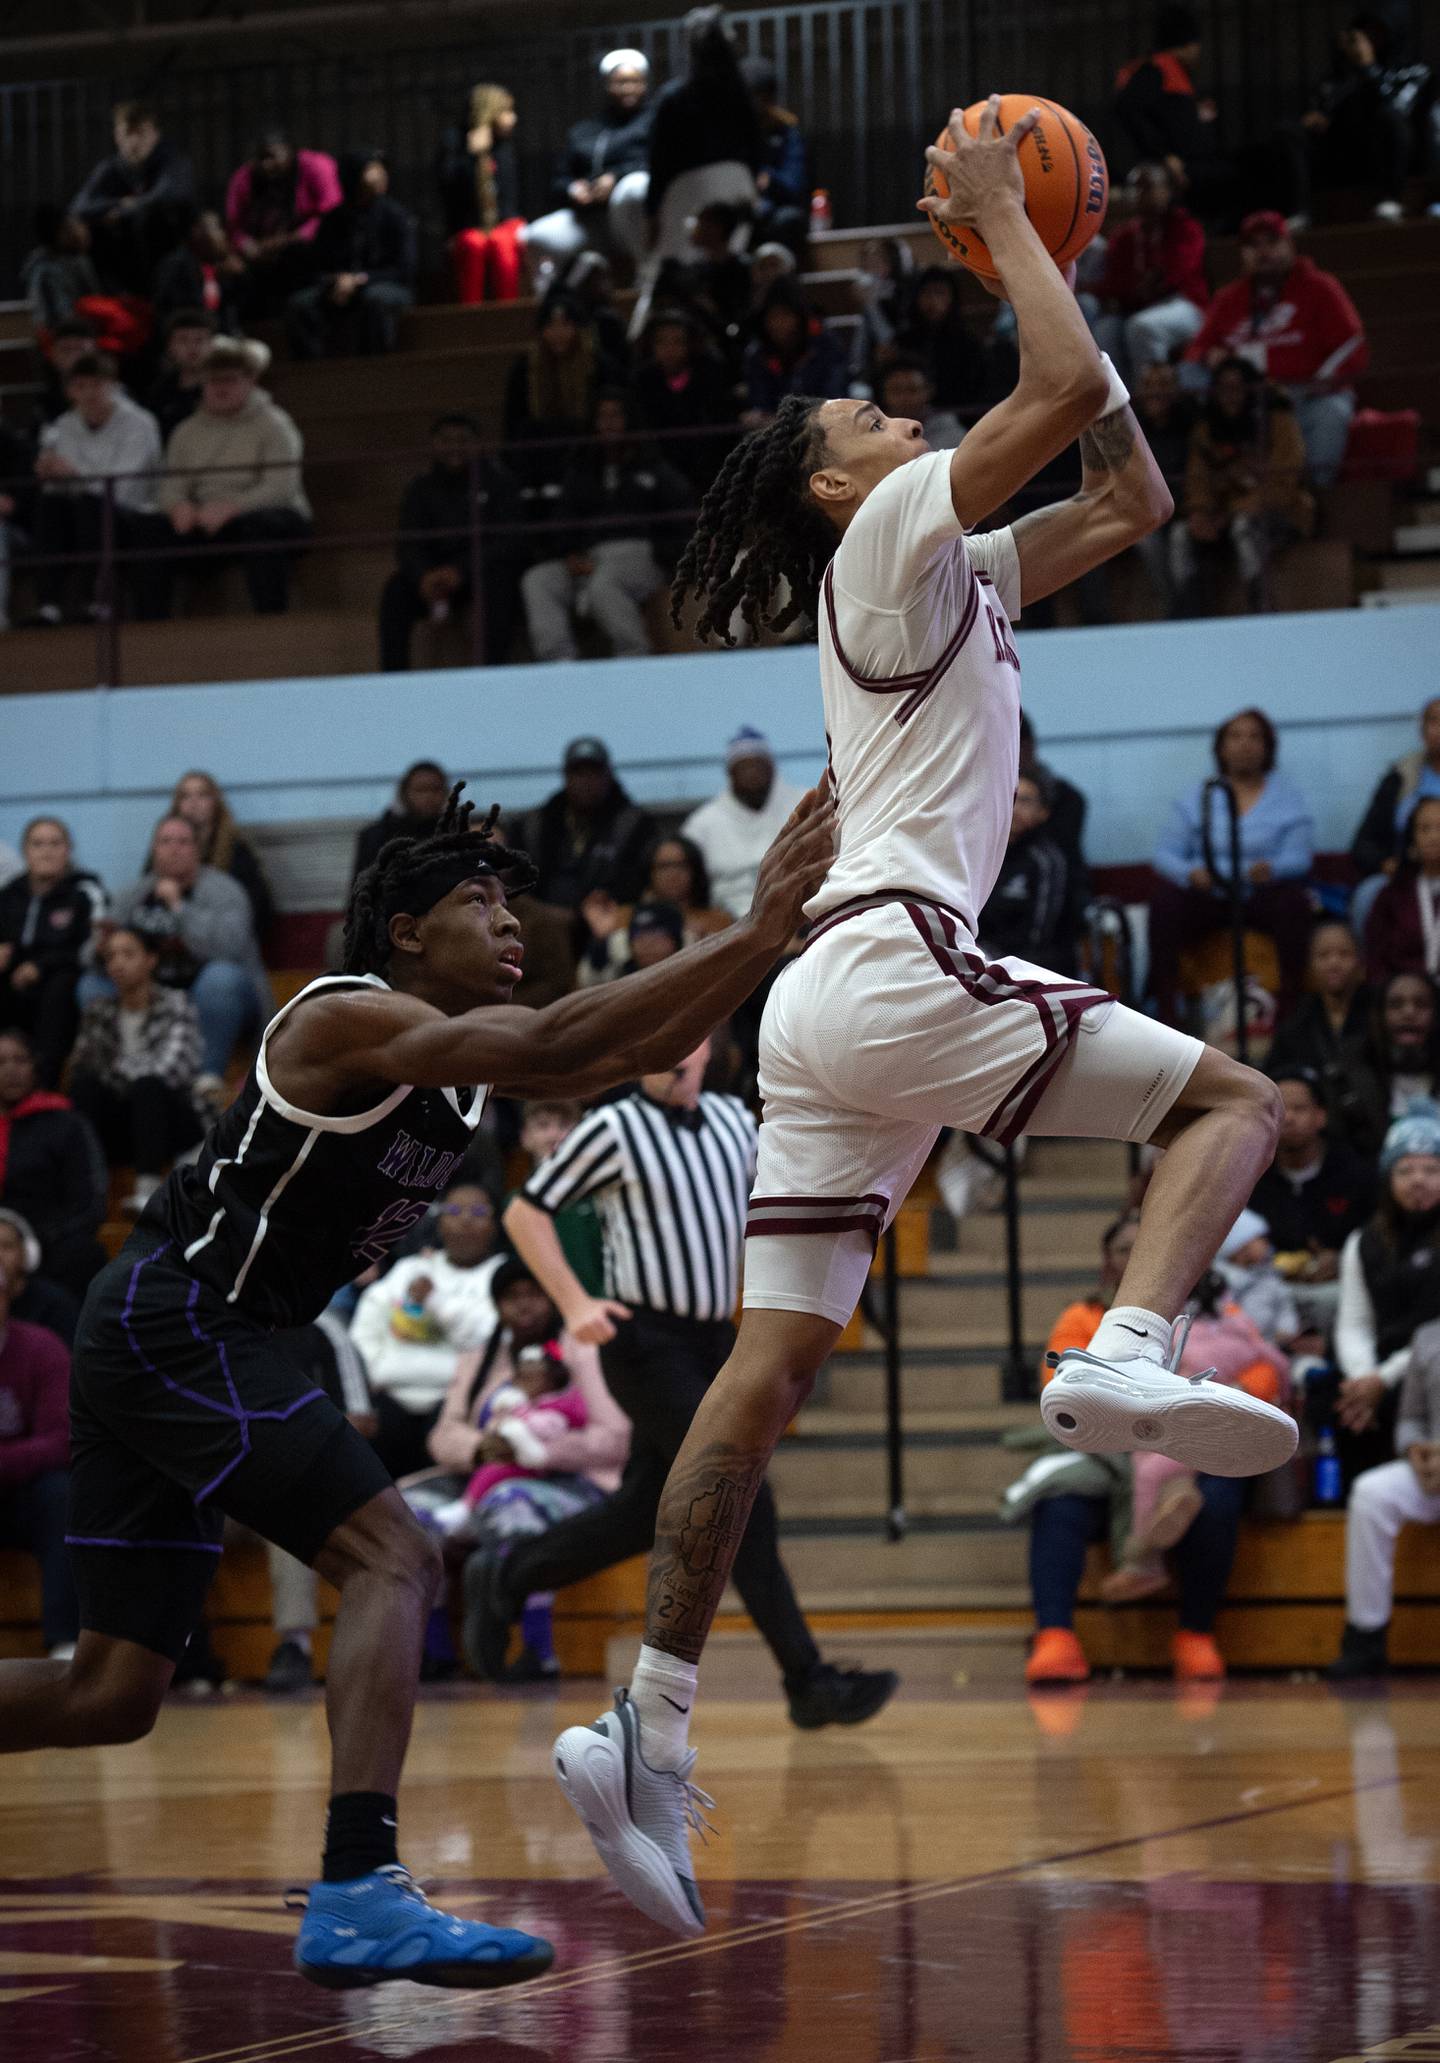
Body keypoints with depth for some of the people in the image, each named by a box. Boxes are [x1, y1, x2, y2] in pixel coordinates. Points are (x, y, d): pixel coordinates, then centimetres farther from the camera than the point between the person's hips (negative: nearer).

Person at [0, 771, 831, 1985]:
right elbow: (546, 1047, -27)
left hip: (147, 1339, 10)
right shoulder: (352, 1020, -12)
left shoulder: (466, 1044, 15)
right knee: (394, 1560, -19)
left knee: (112, 1696, 9)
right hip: (180, 1321, -10)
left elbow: (642, 1046, 8)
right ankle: (357, 1895, -30)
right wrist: (747, 937, -27)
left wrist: (771, 935, -4)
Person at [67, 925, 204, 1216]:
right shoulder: (99, 1012, 9)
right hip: (119, 1127, 3)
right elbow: (79, 1069, 7)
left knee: (147, 1086, -33)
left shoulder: (177, 1005, -1)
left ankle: (149, 1189, -48)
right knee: (84, 1084, -23)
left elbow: (175, 1068, -16)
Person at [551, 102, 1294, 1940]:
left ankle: (649, 1733, -4)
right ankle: (1124, 1357, -29)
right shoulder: (892, 532, 3)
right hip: (896, 965, -9)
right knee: (1234, 1101, -4)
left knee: (774, 1361, 1)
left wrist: (1046, 269, 29)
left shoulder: (950, 572, 27)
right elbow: (1064, 393, -8)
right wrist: (998, 222, 5)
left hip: (828, 1007, 9)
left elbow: (1133, 498, 30)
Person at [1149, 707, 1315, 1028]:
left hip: (1263, 895, -1)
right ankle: (1165, 1011, -29)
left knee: (1293, 901, -34)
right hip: (1207, 893, 1)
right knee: (1164, 899, -30)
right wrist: (1190, 872, -20)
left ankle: (1289, 1010, -29)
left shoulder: (1287, 797, 11)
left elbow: (1299, 857, -2)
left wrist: (1270, 869, -26)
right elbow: (1165, 854, 3)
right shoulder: (1195, 798, 13)